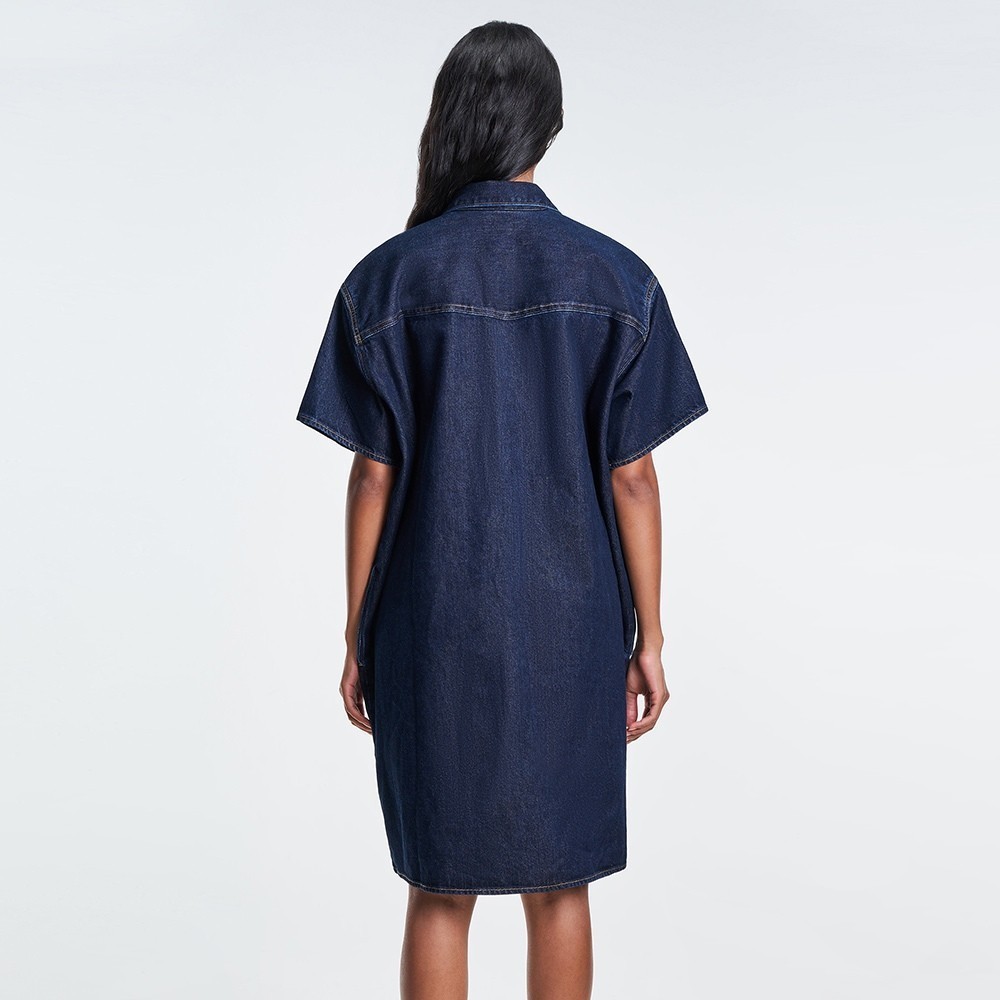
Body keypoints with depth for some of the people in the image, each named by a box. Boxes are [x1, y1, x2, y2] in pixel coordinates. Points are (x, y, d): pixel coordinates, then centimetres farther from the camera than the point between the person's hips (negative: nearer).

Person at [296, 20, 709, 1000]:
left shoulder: (388, 279, -8)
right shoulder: (617, 280, -5)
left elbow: (373, 476, -7)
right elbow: (632, 476, -5)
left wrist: (357, 637, 3)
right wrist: (647, 637, 4)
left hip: (433, 626, -1)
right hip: (567, 625, 1)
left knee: (440, 886, 13)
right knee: (558, 880, 16)